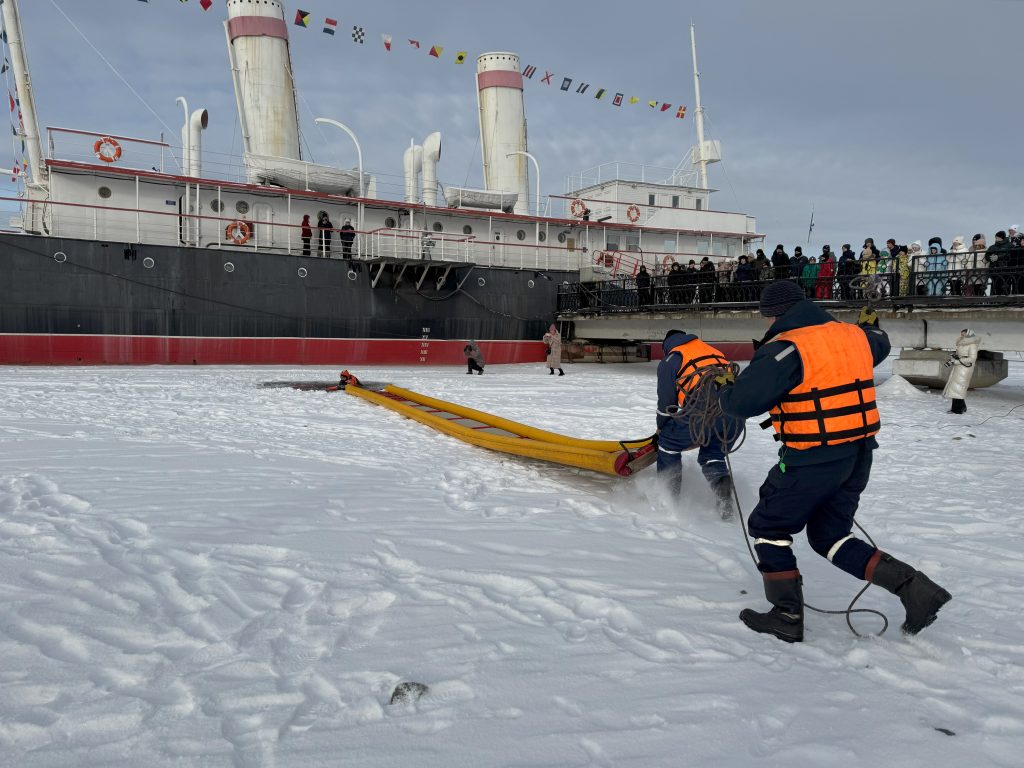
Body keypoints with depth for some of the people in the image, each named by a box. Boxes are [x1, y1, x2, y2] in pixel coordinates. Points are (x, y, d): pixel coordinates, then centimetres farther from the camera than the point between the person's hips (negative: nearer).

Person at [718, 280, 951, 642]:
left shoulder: (785, 349, -18)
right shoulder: (853, 336, 6)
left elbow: (742, 401, -20)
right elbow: (879, 346, 31)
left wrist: (724, 393, 2)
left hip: (812, 461, -8)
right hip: (858, 456, 8)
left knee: (768, 527, 12)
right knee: (830, 537, 21)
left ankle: (787, 616, 16)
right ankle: (914, 587, 10)